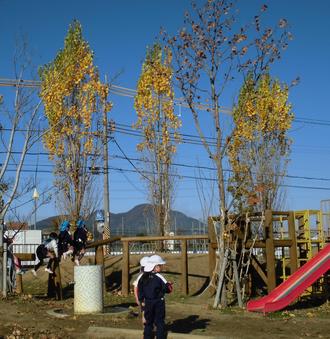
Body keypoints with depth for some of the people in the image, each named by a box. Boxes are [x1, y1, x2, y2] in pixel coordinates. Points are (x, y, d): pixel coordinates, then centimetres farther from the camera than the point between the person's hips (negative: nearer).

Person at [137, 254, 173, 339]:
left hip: (147, 303, 5)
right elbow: (167, 289, -13)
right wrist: (169, 285, 8)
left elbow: (139, 289, 5)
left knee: (148, 322, 15)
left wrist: (141, 300, 13)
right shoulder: (159, 277, -16)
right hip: (158, 302, -5)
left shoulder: (143, 277, 1)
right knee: (159, 322, 5)